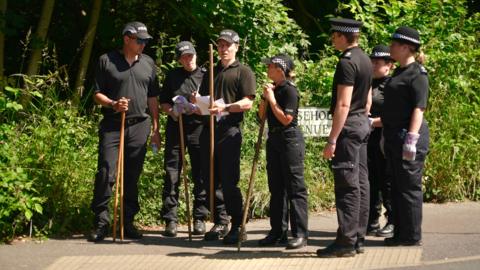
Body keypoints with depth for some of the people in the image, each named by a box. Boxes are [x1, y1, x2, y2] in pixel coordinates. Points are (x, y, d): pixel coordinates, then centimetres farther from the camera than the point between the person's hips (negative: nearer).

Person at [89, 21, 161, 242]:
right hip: (112, 126, -3)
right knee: (106, 173, -10)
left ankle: (128, 222, 13)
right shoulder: (107, 61, 3)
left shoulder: (148, 63, 14)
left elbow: (153, 98, 17)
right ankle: (101, 222, -4)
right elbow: (97, 94, 3)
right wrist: (113, 104, -17)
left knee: (132, 176, 6)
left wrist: (155, 129, 11)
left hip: (139, 126, 3)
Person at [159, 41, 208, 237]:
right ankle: (170, 219, 3)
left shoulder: (205, 75, 6)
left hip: (198, 127, -1)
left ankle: (199, 219, 10)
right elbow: (163, 103, 15)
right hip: (175, 127, 1)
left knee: (201, 176, 1)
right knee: (172, 174, -1)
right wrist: (172, 111, -5)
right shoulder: (172, 76, 12)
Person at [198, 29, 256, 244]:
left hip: (230, 129, -6)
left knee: (229, 181, -9)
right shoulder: (211, 72, 23)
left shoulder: (243, 72, 3)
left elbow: (248, 103, -7)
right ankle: (220, 223, 15)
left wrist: (225, 107, -22)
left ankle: (237, 227, -4)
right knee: (210, 178, 6)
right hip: (208, 128, 6)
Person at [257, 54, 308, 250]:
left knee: (295, 187, -7)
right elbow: (262, 116, 14)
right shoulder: (273, 88, 12)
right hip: (274, 140, 9)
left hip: (290, 140, -9)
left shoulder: (289, 91, -13)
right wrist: (265, 97, 0)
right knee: (276, 187, 12)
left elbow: (286, 119, -18)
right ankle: (278, 231, 19)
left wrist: (272, 99, -15)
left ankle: (300, 234, -6)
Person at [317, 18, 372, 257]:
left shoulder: (347, 62, -17)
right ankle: (358, 238, 16)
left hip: (348, 128, -10)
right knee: (360, 183, 11)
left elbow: (343, 104, -21)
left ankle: (346, 242, -6)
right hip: (362, 125, 10)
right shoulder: (365, 60, 14)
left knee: (347, 185, -8)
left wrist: (332, 139, -21)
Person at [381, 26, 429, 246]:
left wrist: (411, 139, -25)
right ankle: (400, 233, 19)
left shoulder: (417, 74, -12)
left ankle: (412, 236, 1)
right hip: (393, 135, 10)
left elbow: (419, 108, -19)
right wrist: (375, 122, 22)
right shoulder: (399, 72, 17)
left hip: (408, 134, -10)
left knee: (409, 187, -5)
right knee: (397, 186, 13)